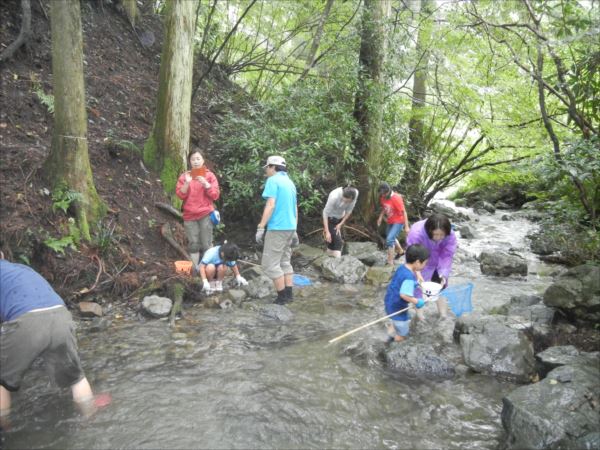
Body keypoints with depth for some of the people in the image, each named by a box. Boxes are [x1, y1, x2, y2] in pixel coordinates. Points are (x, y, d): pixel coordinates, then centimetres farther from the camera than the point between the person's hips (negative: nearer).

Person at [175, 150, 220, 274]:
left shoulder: (209, 175, 4)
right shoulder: (184, 176, 9)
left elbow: (215, 195, -3)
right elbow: (180, 194, 0)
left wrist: (205, 184, -16)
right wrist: (187, 183, -15)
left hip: (205, 214, -2)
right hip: (189, 215, 2)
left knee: (206, 244, -6)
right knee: (193, 243, 1)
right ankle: (195, 268, 8)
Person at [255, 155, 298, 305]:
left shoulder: (273, 180, -8)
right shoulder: (290, 182, 16)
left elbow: (271, 205, -18)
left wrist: (260, 227, -18)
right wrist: (294, 231, 23)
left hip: (277, 227, -9)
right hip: (289, 227, 9)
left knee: (270, 263, -2)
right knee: (285, 262, 15)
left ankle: (282, 296, -1)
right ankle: (289, 294, 15)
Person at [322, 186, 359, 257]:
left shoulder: (355, 193, -23)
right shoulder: (334, 196, -36)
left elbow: (349, 210, -9)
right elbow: (325, 213, -27)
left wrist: (341, 224, -9)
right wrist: (327, 232, -29)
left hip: (340, 218, 5)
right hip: (330, 218, -5)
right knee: (338, 241, -12)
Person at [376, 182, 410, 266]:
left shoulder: (396, 198, -25)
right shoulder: (383, 197, -6)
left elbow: (404, 212, -21)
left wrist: (406, 226, -20)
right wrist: (380, 217, -1)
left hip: (398, 222, -8)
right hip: (390, 222, 8)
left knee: (389, 240, -20)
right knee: (391, 238, 25)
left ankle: (390, 263, -17)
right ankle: (400, 251, 54)